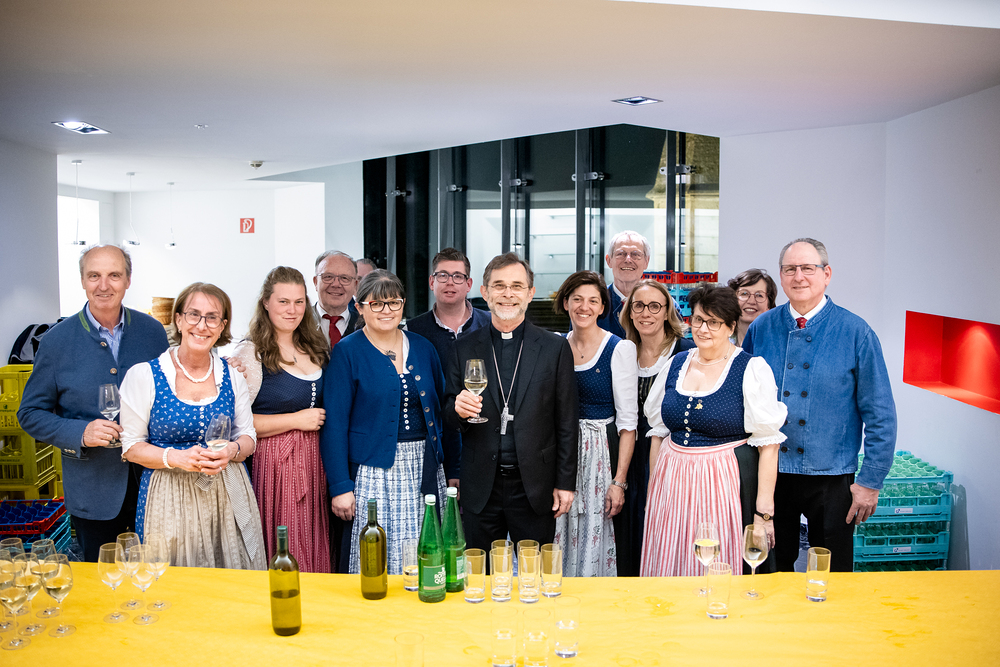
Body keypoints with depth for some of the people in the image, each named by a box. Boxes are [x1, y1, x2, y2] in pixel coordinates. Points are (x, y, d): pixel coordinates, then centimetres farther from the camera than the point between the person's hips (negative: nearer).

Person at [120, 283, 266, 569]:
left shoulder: (232, 376, 4)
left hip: (228, 495, 3)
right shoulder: (143, 375, -5)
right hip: (170, 498, -2)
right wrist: (176, 458, -18)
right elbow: (131, 446, -2)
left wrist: (231, 450, -11)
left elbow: (248, 436, 11)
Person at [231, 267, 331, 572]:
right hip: (273, 463, -6)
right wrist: (296, 420, -14)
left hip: (313, 461, 6)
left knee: (312, 551, 9)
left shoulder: (315, 347, 12)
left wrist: (322, 419, 8)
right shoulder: (251, 353, -8)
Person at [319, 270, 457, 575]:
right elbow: (334, 423, -6)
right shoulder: (347, 352, -3)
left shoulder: (422, 347, 10)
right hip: (373, 471, -4)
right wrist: (340, 486, -11)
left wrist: (454, 471, 9)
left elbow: (441, 411, 13)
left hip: (425, 468, 4)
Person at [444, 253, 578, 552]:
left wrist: (565, 483, -1)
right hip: (481, 489, 1)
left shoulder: (555, 347, 1)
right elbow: (448, 414, 9)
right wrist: (458, 409, -14)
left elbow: (566, 423, 1)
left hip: (534, 489, -1)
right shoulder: (465, 347, 5)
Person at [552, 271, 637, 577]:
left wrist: (619, 481, -15)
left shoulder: (620, 349, -7)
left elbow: (628, 420, -9)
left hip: (601, 454, -4)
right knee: (563, 540, 9)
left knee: (595, 541, 0)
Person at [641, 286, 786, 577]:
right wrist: (652, 492, 11)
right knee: (669, 573, 8)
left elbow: (768, 444, -9)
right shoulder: (676, 364, 8)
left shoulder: (752, 370, -6)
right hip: (672, 486, 4)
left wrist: (764, 512, -13)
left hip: (724, 486, -4)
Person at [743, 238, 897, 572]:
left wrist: (870, 480, -6)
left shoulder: (855, 332, -6)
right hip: (769, 473, 2)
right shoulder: (760, 329, 0)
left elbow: (880, 415, -4)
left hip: (831, 474, -2)